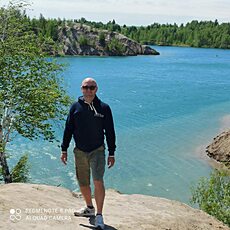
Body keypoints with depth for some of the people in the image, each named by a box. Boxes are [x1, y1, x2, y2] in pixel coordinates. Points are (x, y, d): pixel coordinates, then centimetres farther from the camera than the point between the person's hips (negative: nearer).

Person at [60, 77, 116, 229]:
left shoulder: (104, 108, -3)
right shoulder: (76, 107, 2)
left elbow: (110, 132, 1)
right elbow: (68, 129, 8)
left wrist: (111, 154, -1)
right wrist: (64, 150, 6)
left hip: (97, 151, -3)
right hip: (80, 152, 3)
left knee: (98, 181, -17)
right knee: (83, 184, 13)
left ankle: (99, 216, -8)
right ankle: (89, 208, 36)